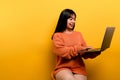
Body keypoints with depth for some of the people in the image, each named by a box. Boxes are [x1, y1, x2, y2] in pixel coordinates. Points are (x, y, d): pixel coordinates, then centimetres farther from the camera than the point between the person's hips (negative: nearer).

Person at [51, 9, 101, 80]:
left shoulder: (78, 34, 16)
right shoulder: (57, 35, 5)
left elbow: (84, 53, 11)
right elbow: (61, 51, -10)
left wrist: (94, 53, -9)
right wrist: (79, 49, -16)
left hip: (79, 67, 3)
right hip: (63, 68, -2)